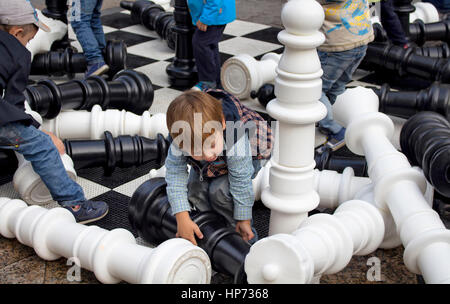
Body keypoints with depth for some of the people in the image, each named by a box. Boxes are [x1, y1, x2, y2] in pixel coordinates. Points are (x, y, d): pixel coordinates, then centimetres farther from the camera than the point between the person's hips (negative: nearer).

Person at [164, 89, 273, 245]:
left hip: (248, 157, -4)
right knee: (195, 189, -16)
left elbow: (241, 183, -33)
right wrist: (182, 219, -33)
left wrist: (244, 220, -22)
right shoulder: (181, 140, -36)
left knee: (220, 190, -24)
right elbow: (174, 175, -28)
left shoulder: (236, 143, -45)